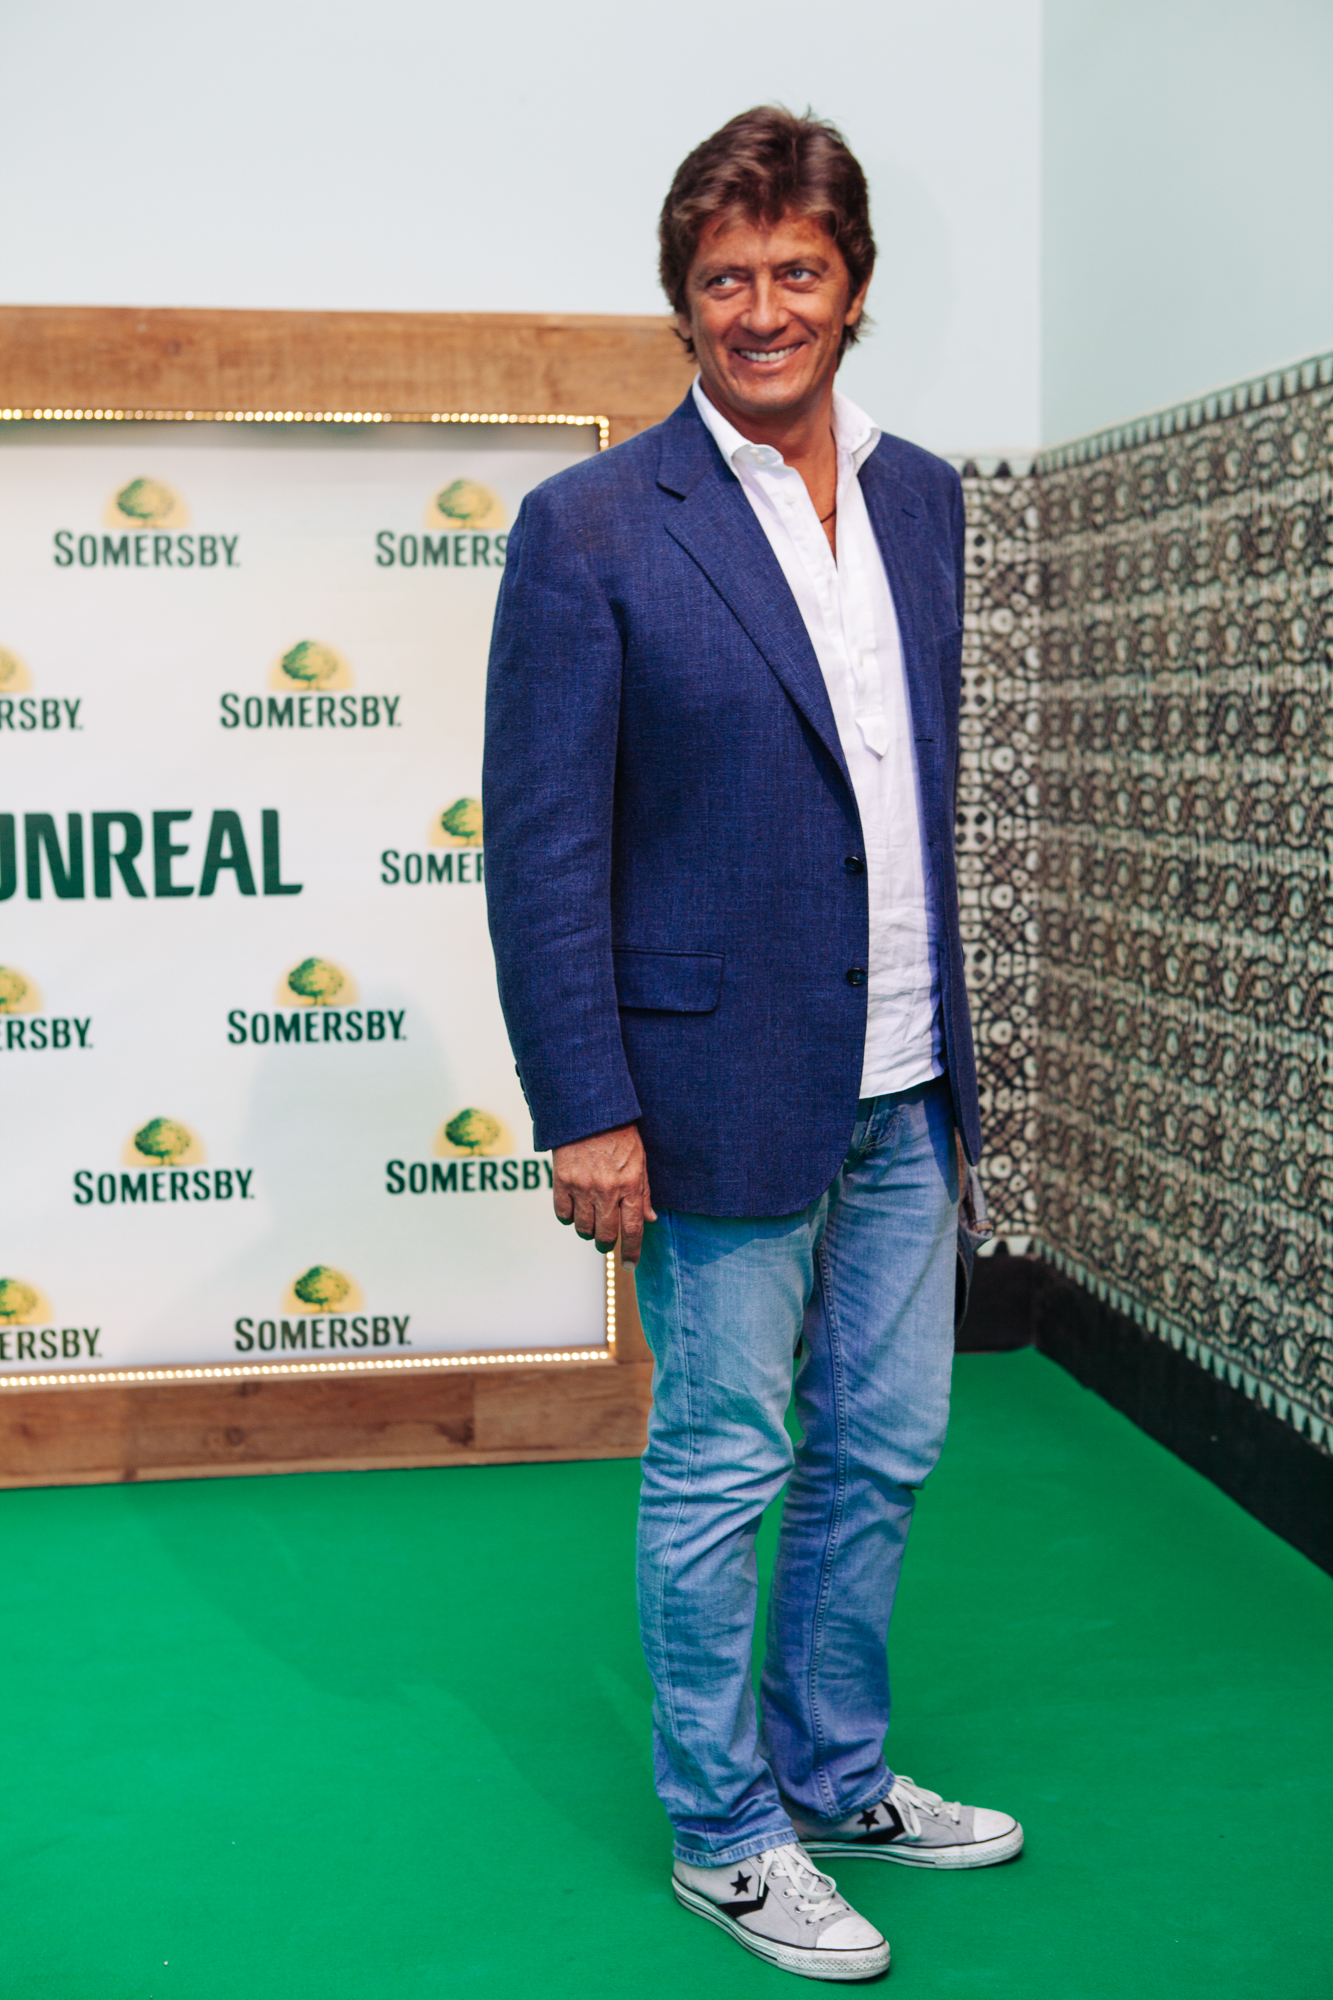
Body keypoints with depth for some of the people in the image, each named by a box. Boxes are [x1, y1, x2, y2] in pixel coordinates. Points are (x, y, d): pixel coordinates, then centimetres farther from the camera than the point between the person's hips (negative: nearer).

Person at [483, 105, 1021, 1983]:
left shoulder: (922, 498, 8)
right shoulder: (592, 529, -11)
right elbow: (539, 848, -12)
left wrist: (942, 1032, 15)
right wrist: (585, 1111, -15)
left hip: (904, 1089, 6)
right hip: (727, 1091, -6)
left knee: (885, 1454, 17)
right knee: (721, 1474, 8)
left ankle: (834, 1775, 37)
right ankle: (726, 1839, 27)